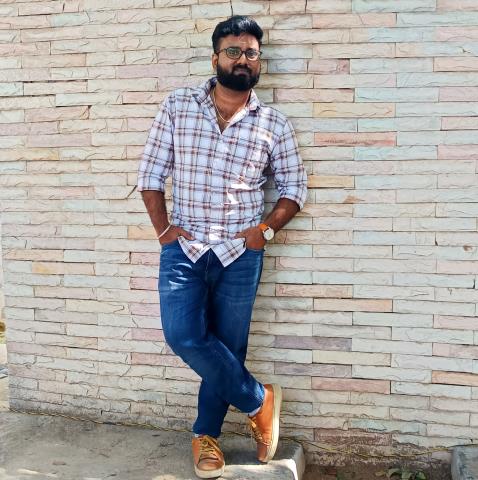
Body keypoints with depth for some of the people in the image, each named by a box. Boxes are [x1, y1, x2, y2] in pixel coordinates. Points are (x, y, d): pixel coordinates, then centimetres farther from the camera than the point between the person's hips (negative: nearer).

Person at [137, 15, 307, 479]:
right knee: (184, 336, -14)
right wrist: (163, 229, -5)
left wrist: (266, 228, -6)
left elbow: (294, 187, 9)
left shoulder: (274, 124, 2)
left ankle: (206, 435, 28)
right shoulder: (177, 106, 2)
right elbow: (150, 173, 4)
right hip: (184, 248, 0)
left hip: (240, 253, 0)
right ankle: (258, 400, 9)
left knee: (227, 347, 6)